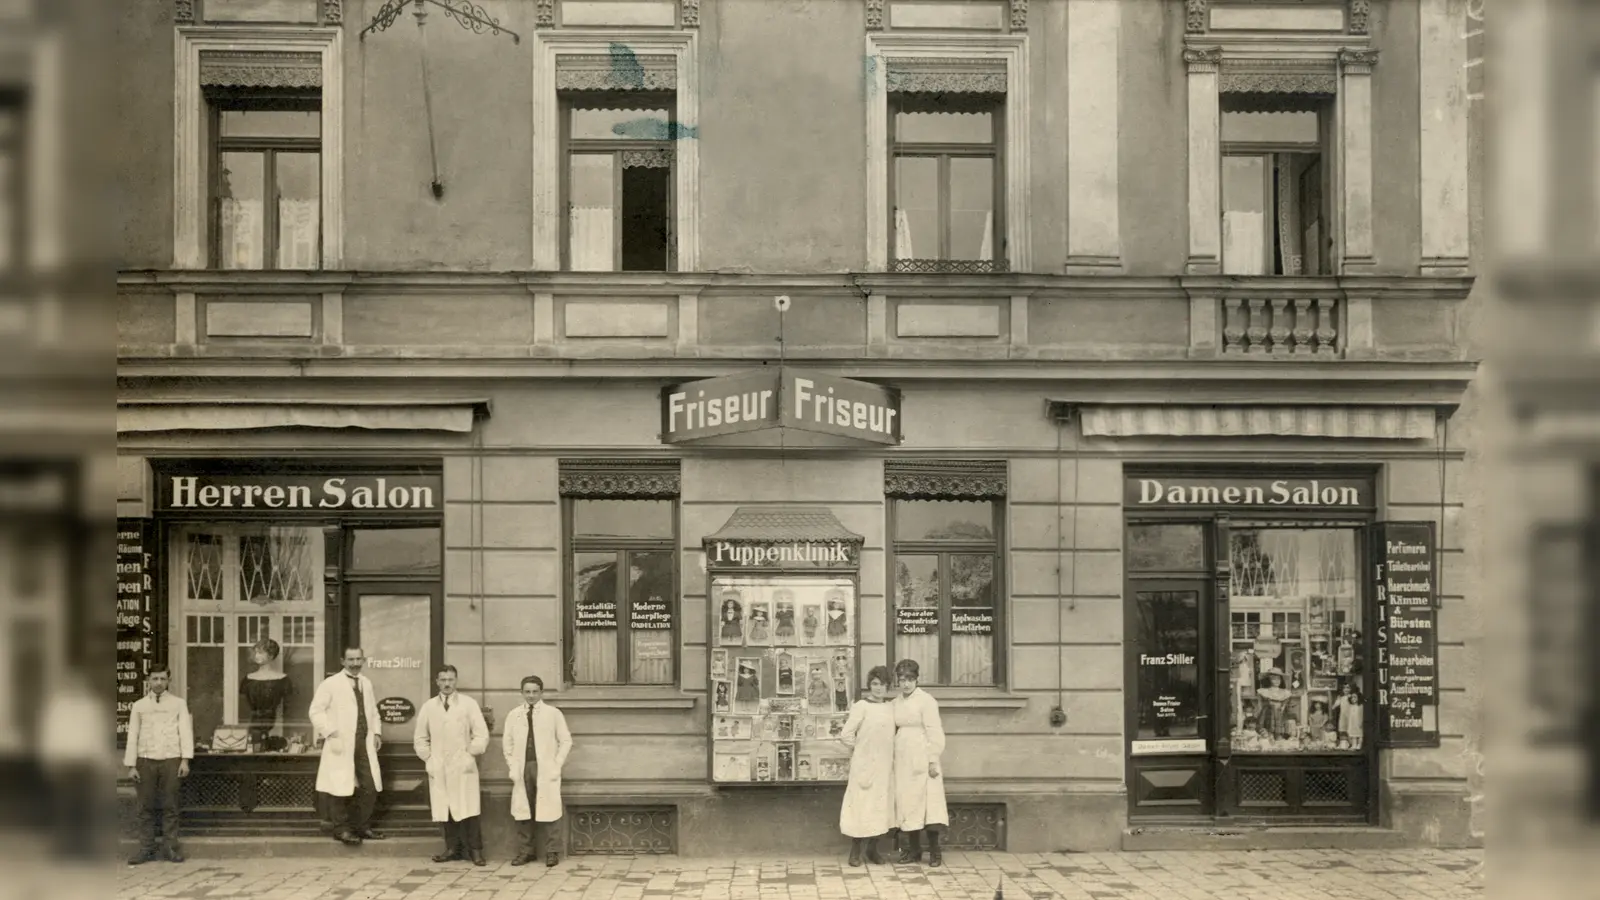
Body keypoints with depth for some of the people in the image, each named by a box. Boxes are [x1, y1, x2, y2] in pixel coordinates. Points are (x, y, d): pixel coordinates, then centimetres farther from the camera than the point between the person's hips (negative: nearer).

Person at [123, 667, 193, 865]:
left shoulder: (178, 703, 8)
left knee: (170, 805, 0)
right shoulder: (139, 705, 11)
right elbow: (132, 735, 9)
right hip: (146, 760, 1)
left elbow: (185, 731, 2)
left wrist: (185, 760, -8)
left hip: (171, 759, -1)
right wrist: (131, 766, 2)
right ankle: (146, 848, 7)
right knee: (146, 806, 2)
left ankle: (171, 847, 4)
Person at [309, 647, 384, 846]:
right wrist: (330, 733, -18)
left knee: (370, 787, 7)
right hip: (341, 744, -6)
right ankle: (341, 829, 11)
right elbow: (316, 711, -9)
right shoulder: (331, 684, -6)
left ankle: (362, 827, 20)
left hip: (364, 743, 6)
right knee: (340, 788, -2)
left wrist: (376, 732, 11)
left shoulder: (367, 683, 15)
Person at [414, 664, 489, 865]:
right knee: (444, 810, 2)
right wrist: (428, 759, 5)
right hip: (438, 768, 3)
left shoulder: (468, 704, 0)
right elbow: (420, 738, 14)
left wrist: (471, 755, -6)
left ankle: (475, 850, 1)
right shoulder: (428, 706, 7)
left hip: (463, 767, -3)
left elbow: (482, 734, 0)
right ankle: (452, 849, 13)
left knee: (468, 810, -6)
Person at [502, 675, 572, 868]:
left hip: (545, 769, -3)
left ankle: (550, 851, 4)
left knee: (545, 811, -4)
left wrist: (557, 765, -5)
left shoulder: (553, 713, 0)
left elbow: (565, 740, 1)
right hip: (521, 769, 3)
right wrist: (512, 766, 2)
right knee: (522, 810, 2)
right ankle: (527, 850, 11)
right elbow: (507, 742, 11)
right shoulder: (514, 715, 7)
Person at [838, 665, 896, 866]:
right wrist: (860, 749, 0)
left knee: (881, 806, 9)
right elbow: (846, 735, -11)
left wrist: (886, 752, 4)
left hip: (885, 766, 5)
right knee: (861, 805, 0)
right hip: (864, 765, -5)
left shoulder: (891, 708, 6)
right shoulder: (861, 706, -10)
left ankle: (872, 849, 21)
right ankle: (855, 851, 10)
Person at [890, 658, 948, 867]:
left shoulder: (926, 701, -7)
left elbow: (934, 732, -10)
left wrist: (933, 761, -14)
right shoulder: (896, 703, 10)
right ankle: (914, 849, 15)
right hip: (902, 759, 6)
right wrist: (892, 758, 8)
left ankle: (934, 851, 0)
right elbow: (894, 731, 13)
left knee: (928, 801, -6)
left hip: (921, 759, -6)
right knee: (907, 802, 7)